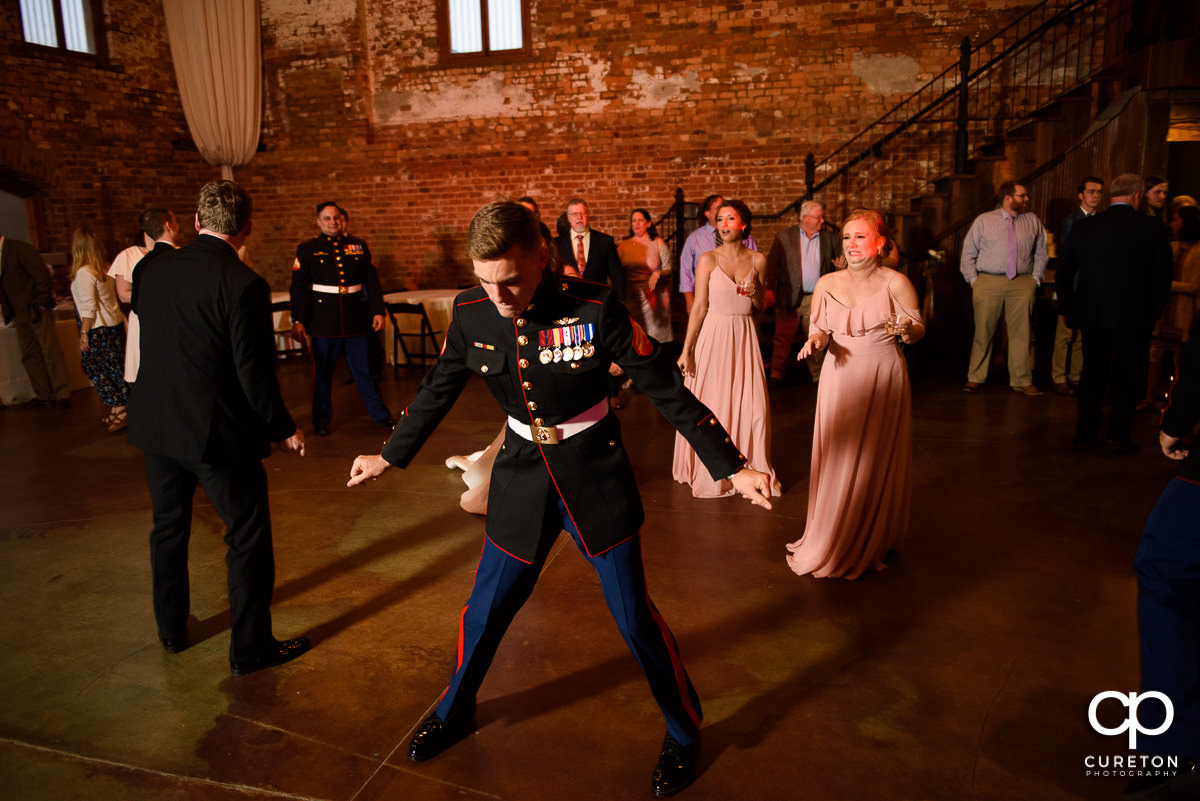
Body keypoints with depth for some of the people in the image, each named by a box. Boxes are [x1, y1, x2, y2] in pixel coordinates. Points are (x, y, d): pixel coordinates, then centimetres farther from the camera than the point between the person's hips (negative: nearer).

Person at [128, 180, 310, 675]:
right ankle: (250, 648, 18)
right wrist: (284, 430, -6)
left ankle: (171, 629, 40)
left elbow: (142, 321, 15)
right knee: (249, 537, 8)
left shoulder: (151, 269, 0)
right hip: (217, 433, -6)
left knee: (168, 528, 23)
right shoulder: (244, 285, -19)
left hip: (156, 426, 7)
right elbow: (254, 373, -18)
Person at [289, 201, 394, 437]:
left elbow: (372, 281, 10)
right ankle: (321, 421, 19)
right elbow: (299, 287, -2)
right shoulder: (307, 249, 2)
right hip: (324, 322, -2)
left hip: (356, 320, 2)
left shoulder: (359, 246, 8)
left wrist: (378, 311, 4)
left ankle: (379, 414, 22)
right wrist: (298, 320, -7)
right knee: (322, 372, 6)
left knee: (363, 368, 10)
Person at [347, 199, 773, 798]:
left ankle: (683, 733, 32)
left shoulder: (594, 308, -20)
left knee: (634, 615, 5)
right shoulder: (471, 313, -9)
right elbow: (438, 389, 8)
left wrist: (732, 467, -14)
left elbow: (665, 389, -14)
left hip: (596, 474, -3)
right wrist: (389, 457, 18)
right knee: (485, 610, 13)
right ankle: (455, 713, 44)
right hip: (522, 474, 3)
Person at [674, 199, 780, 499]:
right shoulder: (708, 260, -3)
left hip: (744, 338, 3)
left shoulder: (757, 260, 5)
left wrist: (755, 292, -9)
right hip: (714, 335, -2)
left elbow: (760, 307, 14)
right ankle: (712, 472, 20)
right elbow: (699, 308, -4)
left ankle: (753, 470, 20)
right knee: (711, 404, 3)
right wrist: (686, 351, -7)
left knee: (753, 405, 1)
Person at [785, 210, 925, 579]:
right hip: (840, 377, 3)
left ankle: (871, 543, 23)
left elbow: (919, 329, 0)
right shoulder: (827, 284, 2)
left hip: (882, 377, -2)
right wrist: (814, 340, -11)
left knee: (876, 459, 5)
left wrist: (906, 330, -23)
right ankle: (831, 539, 22)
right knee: (836, 458, 6)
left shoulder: (895, 282, -6)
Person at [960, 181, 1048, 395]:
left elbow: (1041, 254, 15)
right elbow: (968, 254, 6)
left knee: (1021, 333, 2)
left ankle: (1022, 380, 11)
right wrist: (974, 280, -2)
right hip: (988, 282, -2)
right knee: (983, 332, 1)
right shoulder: (983, 221, 5)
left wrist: (1035, 278, 4)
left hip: (1022, 284, 2)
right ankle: (975, 378, 12)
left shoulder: (1033, 222, 11)